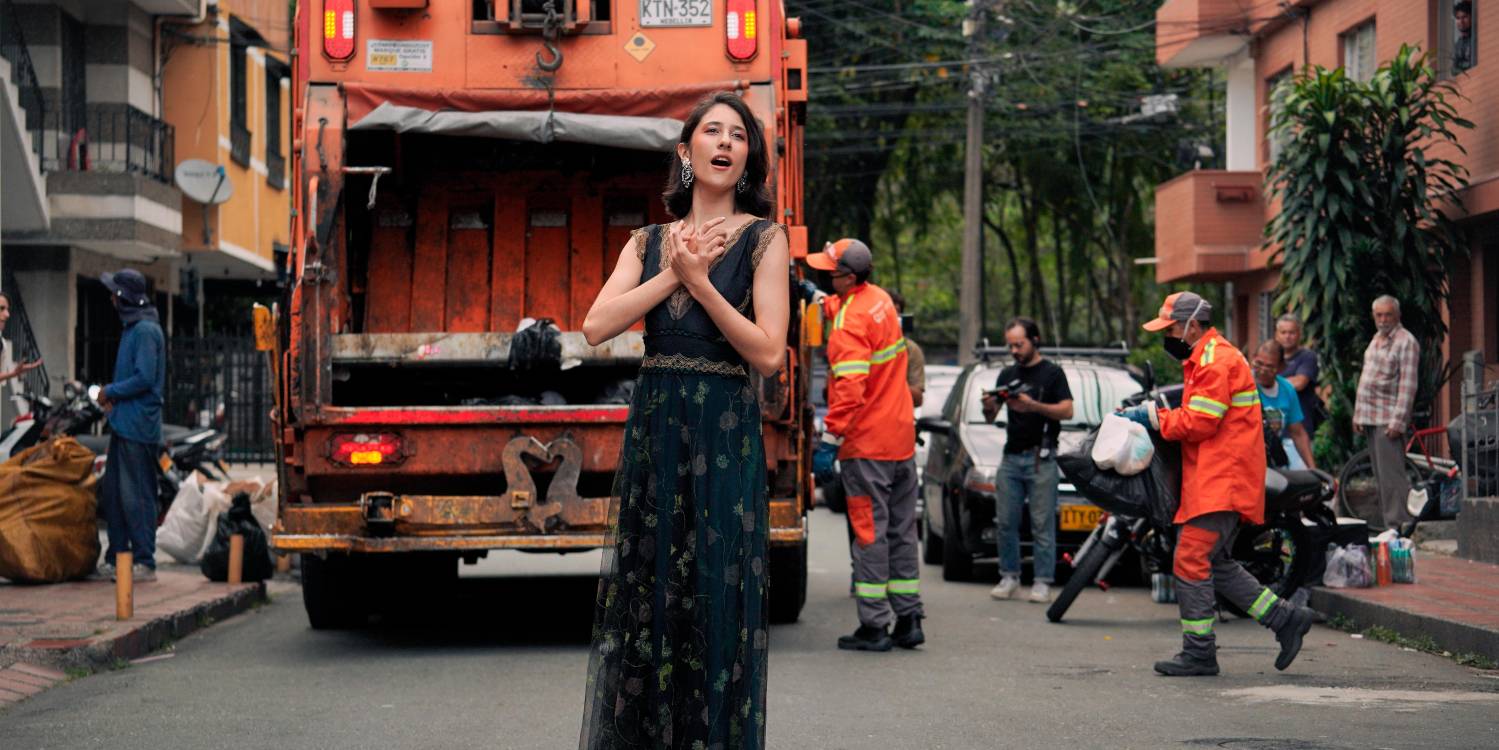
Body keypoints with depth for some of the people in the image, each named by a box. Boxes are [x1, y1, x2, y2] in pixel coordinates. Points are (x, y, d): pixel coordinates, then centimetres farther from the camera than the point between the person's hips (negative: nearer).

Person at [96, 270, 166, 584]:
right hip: (123, 425, 10)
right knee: (112, 492, 14)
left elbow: (144, 379, -21)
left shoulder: (146, 331, -15)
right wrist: (114, 396, 9)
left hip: (138, 428, -10)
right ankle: (117, 557, 22)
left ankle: (144, 563, -4)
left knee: (136, 497, -7)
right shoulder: (132, 327, 16)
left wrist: (111, 392, -10)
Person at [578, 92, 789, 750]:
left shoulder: (762, 240, 0)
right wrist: (672, 273, -9)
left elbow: (768, 353, -10)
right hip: (653, 429, 4)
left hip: (724, 437, -4)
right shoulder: (649, 242, 12)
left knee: (714, 605, -2)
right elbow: (597, 327, -3)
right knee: (644, 596, 6)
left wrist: (699, 280, -14)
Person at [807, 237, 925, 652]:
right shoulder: (880, 299, 9)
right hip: (901, 439, 8)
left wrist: (829, 439, -25)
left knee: (869, 531, -4)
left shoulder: (851, 322, -18)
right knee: (900, 530, 12)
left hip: (867, 445, -8)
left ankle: (873, 626, -2)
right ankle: (908, 621, 16)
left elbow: (849, 387, -26)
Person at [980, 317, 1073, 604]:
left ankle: (1042, 581, -4)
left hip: (1041, 458, -5)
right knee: (1006, 521, 1)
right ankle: (1009, 576, 8)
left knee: (1042, 523, -6)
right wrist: (989, 407, -7)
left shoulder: (1052, 373, 3)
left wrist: (1033, 406, -22)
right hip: (1011, 457, 5)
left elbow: (1067, 410, -9)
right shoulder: (1007, 375, 18)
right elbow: (990, 417, 17)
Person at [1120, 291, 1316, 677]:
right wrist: (1145, 414, 8)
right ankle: (1286, 619, 17)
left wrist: (1154, 416, -8)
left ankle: (1199, 652, -7)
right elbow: (1195, 418, 20)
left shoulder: (1216, 362, -13)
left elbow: (1199, 424, -18)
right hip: (1216, 481, 11)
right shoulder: (1205, 359, 22)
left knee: (1191, 560, -11)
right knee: (1216, 563, 13)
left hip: (1221, 482, -11)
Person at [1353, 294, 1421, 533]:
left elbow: (1408, 385, -16)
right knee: (1381, 474, 12)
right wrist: (1358, 414, 18)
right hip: (1371, 416, 9)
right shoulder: (1377, 339, 18)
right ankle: (1385, 517, 17)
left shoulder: (1406, 342, -10)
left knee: (1391, 473, -12)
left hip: (1388, 418, -9)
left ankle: (1399, 522, -12)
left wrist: (1398, 421, -21)